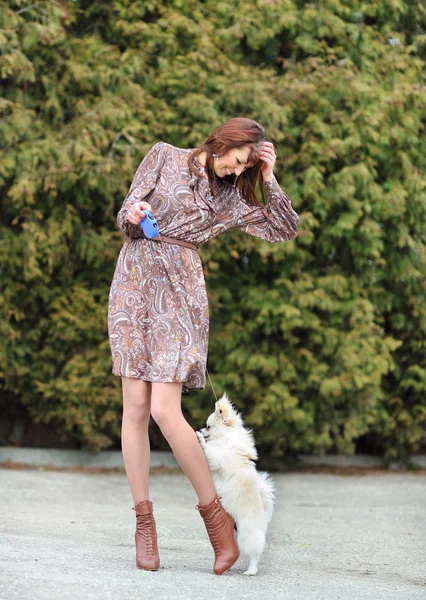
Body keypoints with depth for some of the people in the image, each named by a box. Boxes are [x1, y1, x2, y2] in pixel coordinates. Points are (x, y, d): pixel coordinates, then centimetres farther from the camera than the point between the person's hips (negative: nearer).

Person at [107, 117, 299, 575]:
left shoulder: (229, 198, 14)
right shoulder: (165, 158, 9)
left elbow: (285, 230, 10)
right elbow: (125, 219, 6)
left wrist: (268, 179, 4)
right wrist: (133, 215, -17)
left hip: (180, 293, 0)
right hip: (134, 282, 1)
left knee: (164, 410, -14)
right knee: (135, 406, -4)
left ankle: (215, 514, -1)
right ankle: (143, 520, 3)